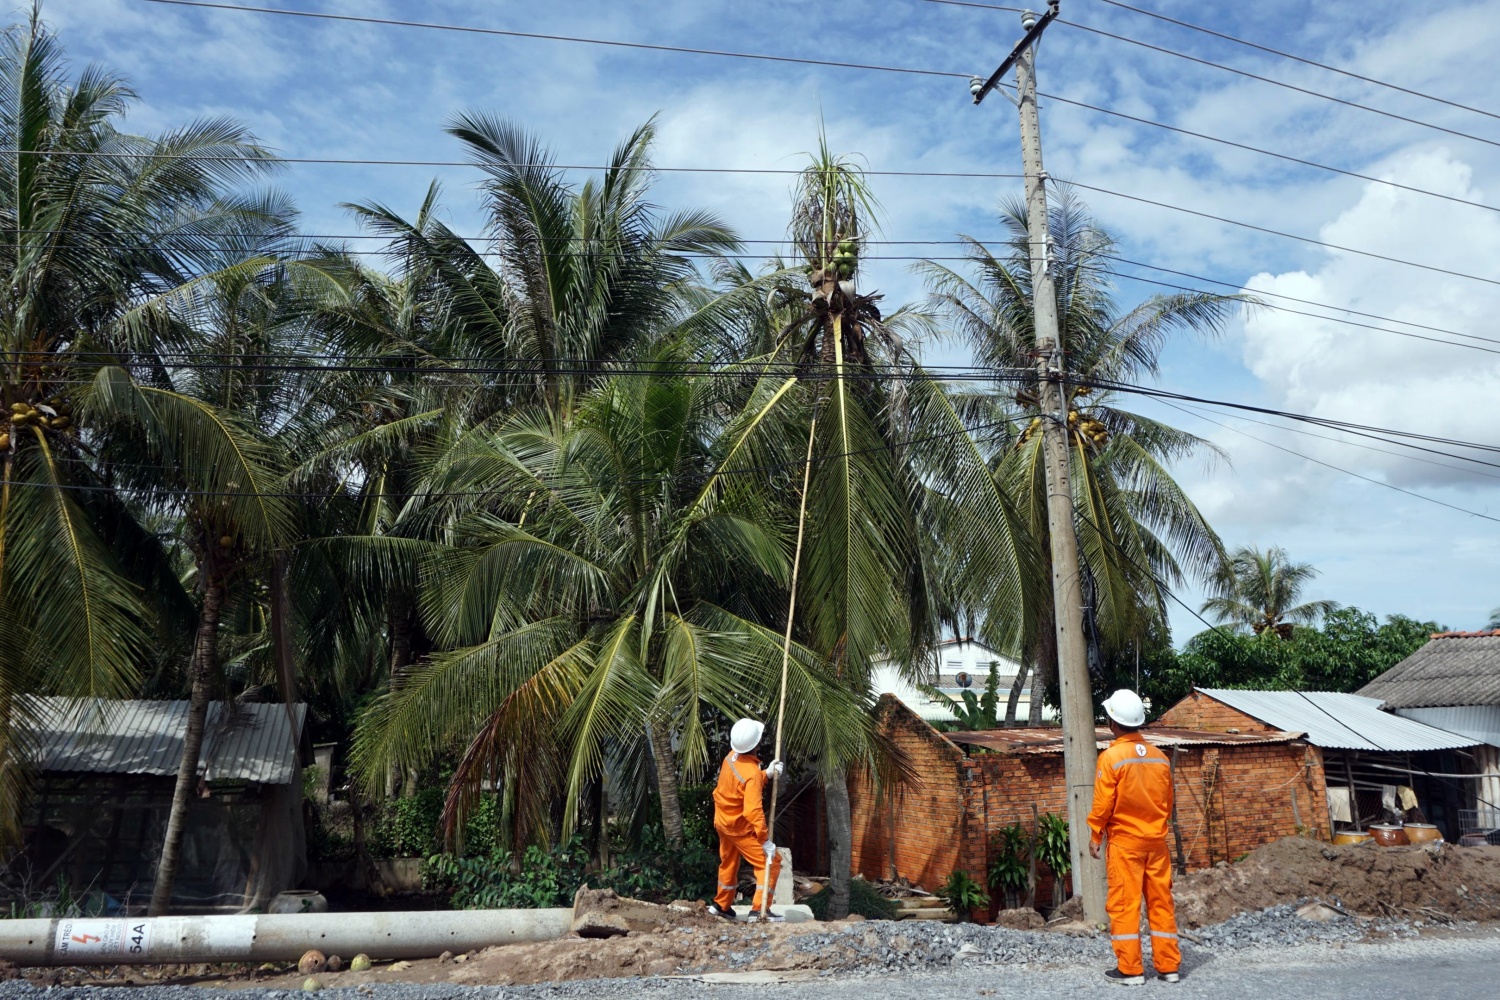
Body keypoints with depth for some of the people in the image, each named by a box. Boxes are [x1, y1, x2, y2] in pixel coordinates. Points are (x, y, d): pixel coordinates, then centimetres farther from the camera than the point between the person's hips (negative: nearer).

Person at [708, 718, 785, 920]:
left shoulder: (731, 756, -8)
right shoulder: (752, 772, -31)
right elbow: (753, 811, -35)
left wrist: (767, 774, -4)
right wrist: (765, 840, -33)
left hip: (723, 820, 9)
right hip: (740, 827, -8)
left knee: (729, 863, 25)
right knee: (770, 864, -2)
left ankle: (721, 905, 39)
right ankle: (758, 909, -6)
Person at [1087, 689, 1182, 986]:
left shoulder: (1111, 757, -14)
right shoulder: (1160, 757, 2)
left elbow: (1103, 804, -11)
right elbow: (1168, 802, 10)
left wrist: (1095, 835, 1)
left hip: (1124, 842, -5)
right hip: (1157, 841, 5)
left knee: (1124, 904, 2)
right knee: (1161, 902, 11)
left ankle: (1130, 969, 5)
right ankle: (1168, 966, 16)